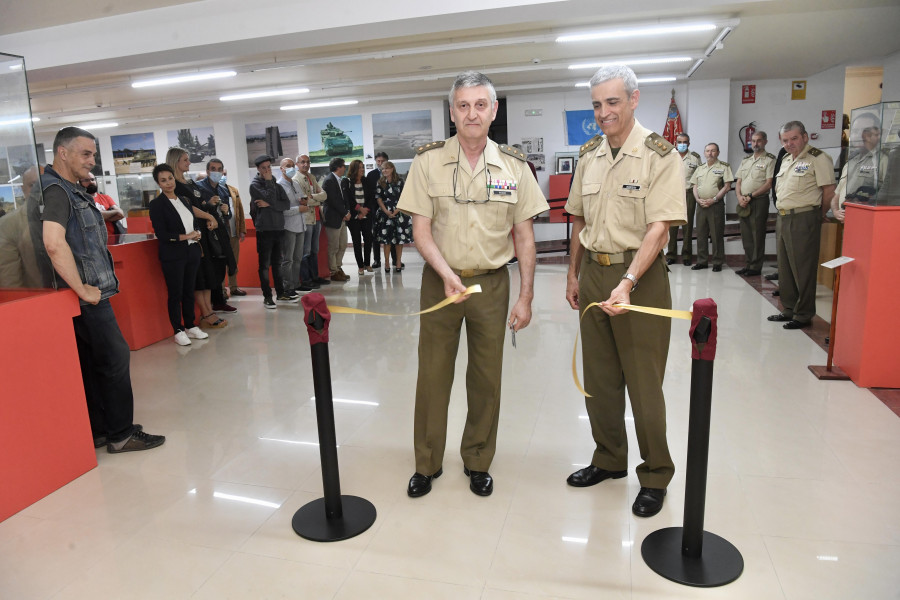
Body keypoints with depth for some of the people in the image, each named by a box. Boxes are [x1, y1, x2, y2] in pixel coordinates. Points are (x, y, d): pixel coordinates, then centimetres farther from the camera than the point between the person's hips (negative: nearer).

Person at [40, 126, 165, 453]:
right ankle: (121, 434, 9)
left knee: (93, 364, 14)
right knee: (115, 357, -2)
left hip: (90, 293, 10)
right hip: (87, 297, -10)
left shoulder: (72, 190, 15)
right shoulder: (56, 191, -17)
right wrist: (82, 289, -25)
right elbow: (54, 243, -32)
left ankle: (98, 432, 24)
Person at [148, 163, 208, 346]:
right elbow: (161, 235, -12)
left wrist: (197, 234, -3)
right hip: (172, 256, -6)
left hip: (191, 252, 6)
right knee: (175, 293, 1)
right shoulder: (157, 205, -6)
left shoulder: (184, 201, 14)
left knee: (189, 291, 11)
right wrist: (186, 236, -13)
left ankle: (190, 326, 21)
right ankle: (178, 331, 9)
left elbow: (193, 223, 19)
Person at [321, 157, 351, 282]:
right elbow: (333, 201, -17)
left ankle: (338, 268, 25)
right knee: (333, 247, 0)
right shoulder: (329, 181, -13)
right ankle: (334, 272, 9)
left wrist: (348, 212, -1)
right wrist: (345, 214, -11)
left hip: (342, 218, 9)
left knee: (343, 245, 13)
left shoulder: (342, 181, 14)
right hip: (333, 219, -9)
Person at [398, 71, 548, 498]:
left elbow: (524, 236, 4)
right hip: (440, 281, -1)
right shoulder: (428, 161, -3)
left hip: (492, 283, 1)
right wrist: (447, 274, -22)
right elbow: (421, 231, -5)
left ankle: (478, 461, 29)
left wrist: (525, 297, 0)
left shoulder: (513, 166, 1)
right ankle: (427, 463, 25)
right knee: (433, 374, 7)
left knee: (486, 378, 9)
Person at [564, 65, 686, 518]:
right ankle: (609, 460, 33)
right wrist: (574, 273, 15)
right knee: (599, 378, 14)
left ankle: (655, 476, 21)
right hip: (592, 272, 6)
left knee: (644, 382, 2)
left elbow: (659, 228, -17)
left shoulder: (659, 155, -10)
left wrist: (627, 283, -26)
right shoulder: (589, 155, 9)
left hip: (640, 276, -6)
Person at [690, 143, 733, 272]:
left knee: (717, 234, -2)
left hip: (716, 205, -5)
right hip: (701, 205, 5)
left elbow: (727, 187, -5)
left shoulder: (724, 167, 1)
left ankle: (718, 262, 5)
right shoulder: (700, 168, 16)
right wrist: (698, 199, -4)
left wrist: (713, 199, -14)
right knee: (701, 234, 7)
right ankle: (702, 261, 15)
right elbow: (695, 187, 14)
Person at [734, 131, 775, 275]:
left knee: (757, 235, -4)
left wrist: (750, 196, -14)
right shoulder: (745, 160, 18)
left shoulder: (769, 160, -2)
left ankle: (756, 266, 0)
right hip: (743, 203, 6)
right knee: (746, 235, 8)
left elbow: (769, 184, -10)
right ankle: (749, 264, 17)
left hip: (759, 201, -6)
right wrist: (740, 197, -3)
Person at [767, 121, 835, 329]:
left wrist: (815, 214, -1)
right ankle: (788, 310, 25)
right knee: (785, 268, 14)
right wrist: (783, 211, 14)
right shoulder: (786, 159, 16)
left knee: (803, 269, -3)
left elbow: (829, 191, -11)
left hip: (803, 219, -9)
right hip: (783, 218, 9)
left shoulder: (818, 158, -10)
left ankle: (803, 315, 6)